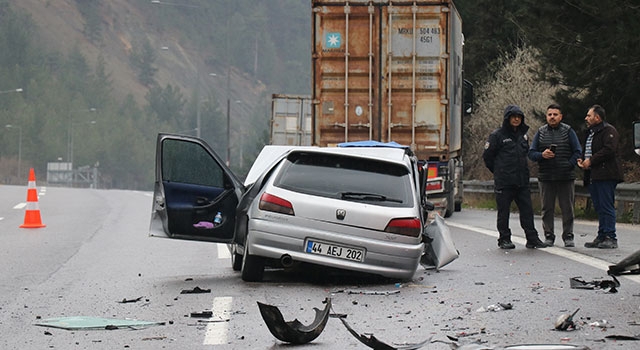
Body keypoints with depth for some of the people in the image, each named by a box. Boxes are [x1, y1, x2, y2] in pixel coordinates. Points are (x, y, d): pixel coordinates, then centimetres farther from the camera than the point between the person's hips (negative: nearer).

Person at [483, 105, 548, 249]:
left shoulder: (523, 135, 13)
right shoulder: (497, 135, -5)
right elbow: (487, 156, 0)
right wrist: (499, 171, 7)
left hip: (522, 181, 5)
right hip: (504, 182, -5)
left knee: (527, 210, 3)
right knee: (504, 211, 2)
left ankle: (532, 239, 6)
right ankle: (504, 239, 11)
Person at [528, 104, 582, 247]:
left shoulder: (568, 131, 4)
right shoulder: (540, 132, 9)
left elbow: (577, 152, 3)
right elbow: (531, 153, 7)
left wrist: (569, 165, -10)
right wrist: (542, 155, -13)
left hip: (566, 177, -2)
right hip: (545, 177, 2)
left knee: (567, 208, 1)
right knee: (547, 208, 4)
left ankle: (568, 236, 9)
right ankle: (549, 236, 12)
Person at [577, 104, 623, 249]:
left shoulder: (609, 130, -7)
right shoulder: (591, 132, 24)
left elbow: (609, 150, -20)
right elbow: (587, 151, 32)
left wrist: (591, 161, -17)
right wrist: (582, 160, 10)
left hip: (605, 176, -9)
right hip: (593, 176, 9)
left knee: (607, 207, -10)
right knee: (599, 208, 10)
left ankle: (611, 238, -10)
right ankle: (601, 237, 12)